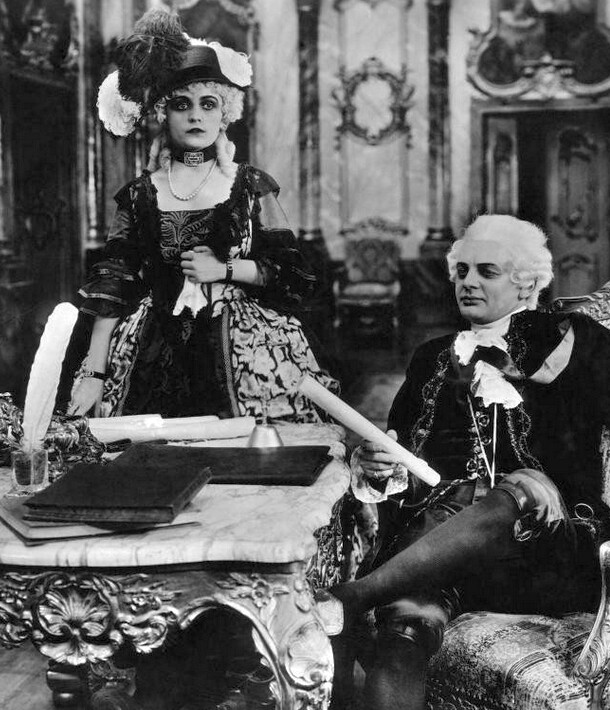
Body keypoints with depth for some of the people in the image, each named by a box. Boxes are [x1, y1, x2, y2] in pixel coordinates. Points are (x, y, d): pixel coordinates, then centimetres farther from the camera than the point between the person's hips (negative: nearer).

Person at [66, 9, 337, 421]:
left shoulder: (251, 186, 4)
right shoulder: (140, 195, 5)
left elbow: (290, 272, 4)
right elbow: (111, 291, 2)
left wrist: (223, 269, -8)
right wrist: (93, 374, -5)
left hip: (243, 347, 0)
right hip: (158, 356, 1)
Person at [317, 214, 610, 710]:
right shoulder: (432, 358, 28)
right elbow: (401, 447, 20)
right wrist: (376, 468, 1)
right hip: (433, 528, 2)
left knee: (514, 496, -38)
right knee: (408, 625, -31)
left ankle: (348, 601, -44)